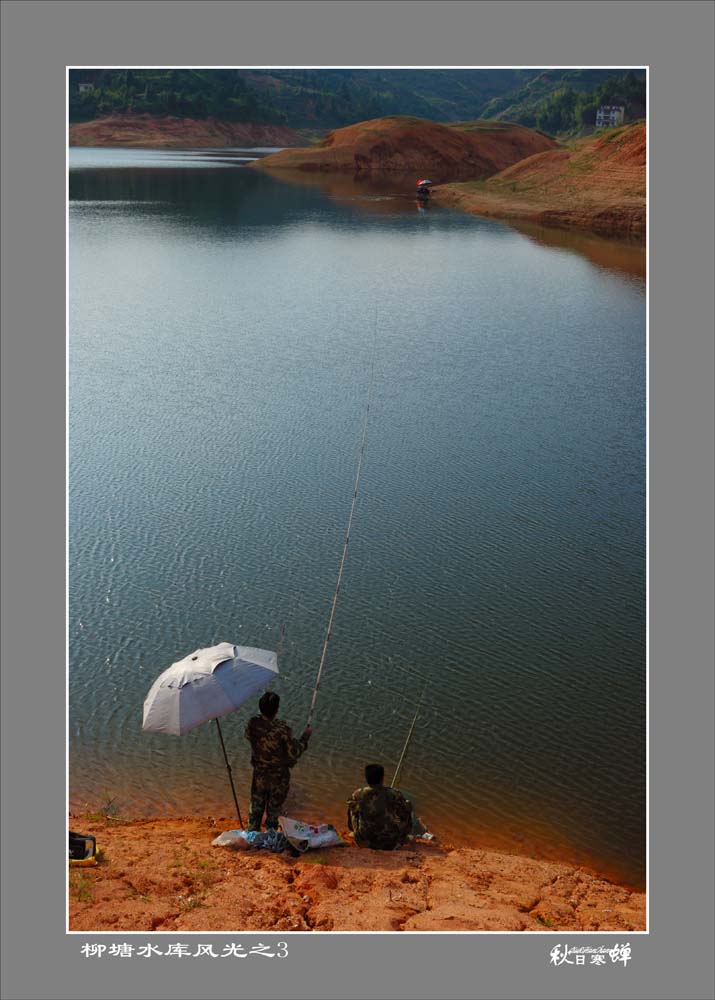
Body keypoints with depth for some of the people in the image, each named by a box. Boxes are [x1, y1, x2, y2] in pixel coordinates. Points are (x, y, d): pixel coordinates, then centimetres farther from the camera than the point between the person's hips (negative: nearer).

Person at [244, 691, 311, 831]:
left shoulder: (253, 724, -19)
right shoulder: (281, 730, -31)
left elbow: (248, 736, 5)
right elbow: (293, 754, -20)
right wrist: (305, 738, -7)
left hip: (259, 776, 4)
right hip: (279, 778, -3)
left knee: (256, 807, 22)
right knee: (274, 811, 16)